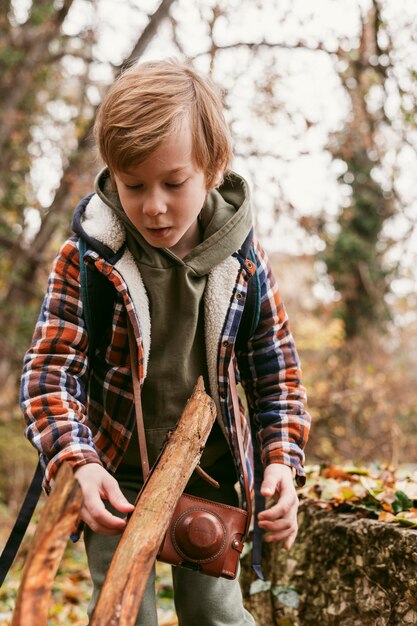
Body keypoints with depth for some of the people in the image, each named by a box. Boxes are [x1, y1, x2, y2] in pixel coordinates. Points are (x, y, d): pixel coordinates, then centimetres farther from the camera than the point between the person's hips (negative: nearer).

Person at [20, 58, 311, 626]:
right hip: (116, 477, -1)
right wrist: (77, 463, -31)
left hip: (209, 476, 2)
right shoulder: (87, 258, -15)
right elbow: (50, 369, -16)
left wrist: (283, 458, -13)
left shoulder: (243, 259, -9)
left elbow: (276, 370, 0)